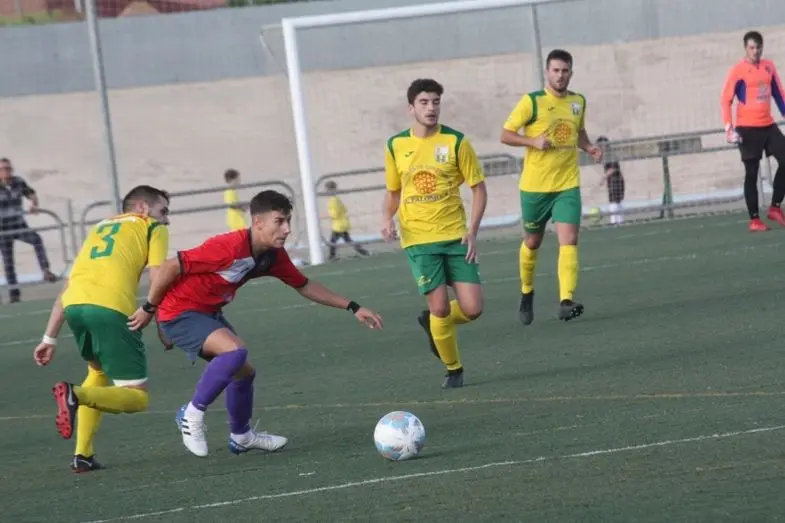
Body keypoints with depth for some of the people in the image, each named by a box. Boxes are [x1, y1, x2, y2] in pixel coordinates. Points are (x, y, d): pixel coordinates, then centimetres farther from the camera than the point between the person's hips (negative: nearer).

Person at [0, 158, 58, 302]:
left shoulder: (19, 182, -3)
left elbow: (31, 194, 4)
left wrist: (34, 204, -18)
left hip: (20, 226, 2)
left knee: (36, 239, -25)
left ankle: (46, 271, -27)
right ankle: (13, 291, 9)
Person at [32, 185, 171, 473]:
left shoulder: (99, 229, 35)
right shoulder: (153, 228, 20)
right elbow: (157, 278, 3)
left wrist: (50, 338, 30)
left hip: (74, 306, 6)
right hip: (111, 308, -6)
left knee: (98, 371, 32)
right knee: (137, 398, 2)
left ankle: (82, 454, 20)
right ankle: (76, 395, -26)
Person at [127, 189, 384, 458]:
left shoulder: (274, 256, -4)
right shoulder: (229, 247, -31)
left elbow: (304, 286, 12)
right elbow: (170, 266, -25)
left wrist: (352, 307, 9)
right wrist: (148, 308, -14)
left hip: (209, 313, 9)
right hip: (179, 313, -9)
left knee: (244, 372, 17)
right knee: (235, 350, -29)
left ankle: (241, 437, 39)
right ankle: (192, 415, -14)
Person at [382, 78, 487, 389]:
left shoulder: (456, 142, -4)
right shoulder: (396, 146, 3)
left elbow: (479, 188, 2)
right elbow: (393, 192, 15)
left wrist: (472, 231, -9)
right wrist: (387, 218, -5)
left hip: (455, 236, 0)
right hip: (418, 239, 0)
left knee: (472, 309, -6)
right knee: (440, 306, -8)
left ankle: (432, 323, 27)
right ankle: (453, 370, 14)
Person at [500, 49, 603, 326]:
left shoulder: (578, 102, 7)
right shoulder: (531, 102, -8)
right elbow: (505, 134, -6)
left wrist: (589, 147, 5)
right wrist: (534, 141, -21)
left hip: (568, 185, 2)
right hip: (535, 186, -2)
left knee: (569, 240, -15)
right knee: (532, 242, 12)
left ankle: (566, 301, -22)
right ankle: (526, 293, 36)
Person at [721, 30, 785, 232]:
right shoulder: (738, 71, -7)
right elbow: (726, 100, -8)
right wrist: (728, 126, -19)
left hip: (768, 125, 5)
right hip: (748, 128, -5)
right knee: (751, 173, -2)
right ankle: (754, 220, 3)